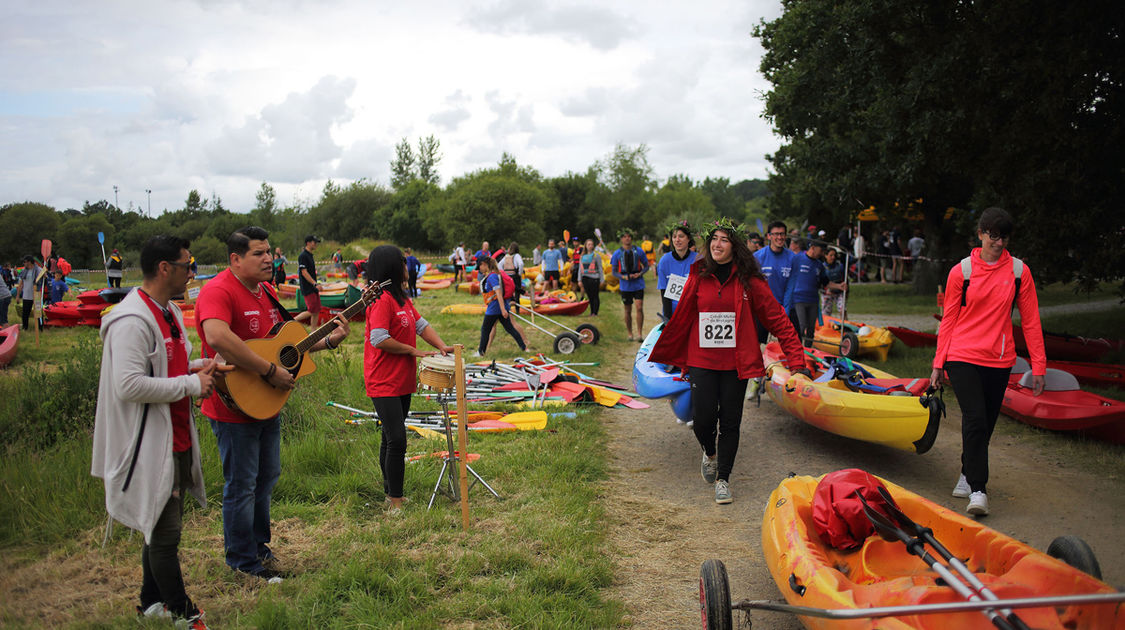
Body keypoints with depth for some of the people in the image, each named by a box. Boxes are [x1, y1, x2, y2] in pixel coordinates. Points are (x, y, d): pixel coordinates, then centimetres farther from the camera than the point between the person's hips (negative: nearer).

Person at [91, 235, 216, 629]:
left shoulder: (169, 311, 12)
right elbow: (128, 385, -28)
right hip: (152, 444, -10)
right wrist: (191, 383, -22)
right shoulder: (132, 320, -21)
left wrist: (194, 368, 4)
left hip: (175, 438, 10)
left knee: (161, 525, 20)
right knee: (165, 531, 1)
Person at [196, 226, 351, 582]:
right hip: (235, 407, -9)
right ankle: (242, 559, 21)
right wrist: (270, 371, -35)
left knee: (266, 477, 21)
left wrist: (328, 340, 5)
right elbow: (218, 337, -40)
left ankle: (258, 544, 39)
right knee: (241, 485, 5)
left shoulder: (265, 291, 9)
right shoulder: (218, 291, -21)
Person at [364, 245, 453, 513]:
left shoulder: (401, 298, 13)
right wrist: (413, 351, -15)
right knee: (396, 439, -11)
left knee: (391, 438, 17)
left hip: (402, 381, 10)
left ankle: (390, 491, 27)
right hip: (383, 383, -10)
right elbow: (379, 339, -24)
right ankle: (395, 501, -3)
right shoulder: (381, 300, -17)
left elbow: (420, 324, 15)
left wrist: (441, 345, 0)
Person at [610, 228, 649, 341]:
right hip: (625, 286, 1)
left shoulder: (639, 251, 1)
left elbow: (646, 265, 8)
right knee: (628, 310, 8)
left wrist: (640, 273, -12)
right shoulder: (617, 254, 1)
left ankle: (640, 334, -7)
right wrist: (623, 277, -15)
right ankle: (629, 334, 20)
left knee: (639, 308, -11)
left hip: (638, 284, -1)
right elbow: (614, 271, 3)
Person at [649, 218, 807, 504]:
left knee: (730, 422, 4)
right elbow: (681, 318, 11)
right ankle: (709, 452, 30)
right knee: (703, 419, -5)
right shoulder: (698, 277, 2)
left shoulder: (748, 280, -4)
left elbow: (777, 319, -3)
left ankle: (723, 478, 22)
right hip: (701, 360, 1)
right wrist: (669, 356, 17)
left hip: (735, 363, -1)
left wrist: (796, 359, -9)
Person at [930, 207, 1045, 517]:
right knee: (975, 419, -14)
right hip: (963, 357, -2)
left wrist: (1038, 365, 2)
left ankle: (968, 474, 31)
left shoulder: (1019, 271, 3)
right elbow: (949, 320, 4)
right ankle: (977, 489, -9)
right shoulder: (961, 271, -1)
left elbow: (1030, 321, 6)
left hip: (999, 361, 2)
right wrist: (938, 363, 2)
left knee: (985, 424, 9)